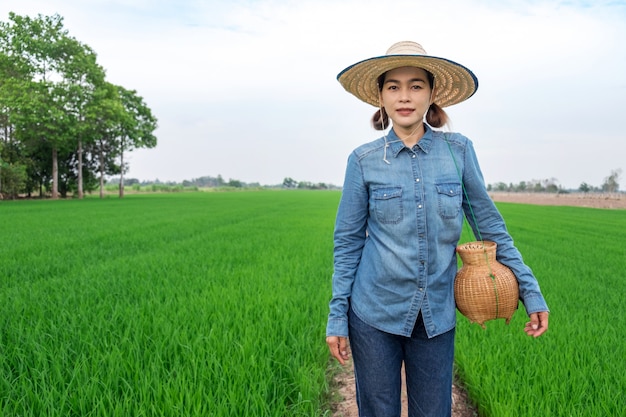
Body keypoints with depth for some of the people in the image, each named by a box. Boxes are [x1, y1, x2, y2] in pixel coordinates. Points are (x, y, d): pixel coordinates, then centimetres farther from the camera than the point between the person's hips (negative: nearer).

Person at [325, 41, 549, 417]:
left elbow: (489, 224, 5)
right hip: (374, 313, -1)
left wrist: (531, 290, 3)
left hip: (437, 315, 1)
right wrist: (337, 317, -1)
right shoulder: (364, 160, -5)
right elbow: (348, 242, -1)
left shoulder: (459, 150, -3)